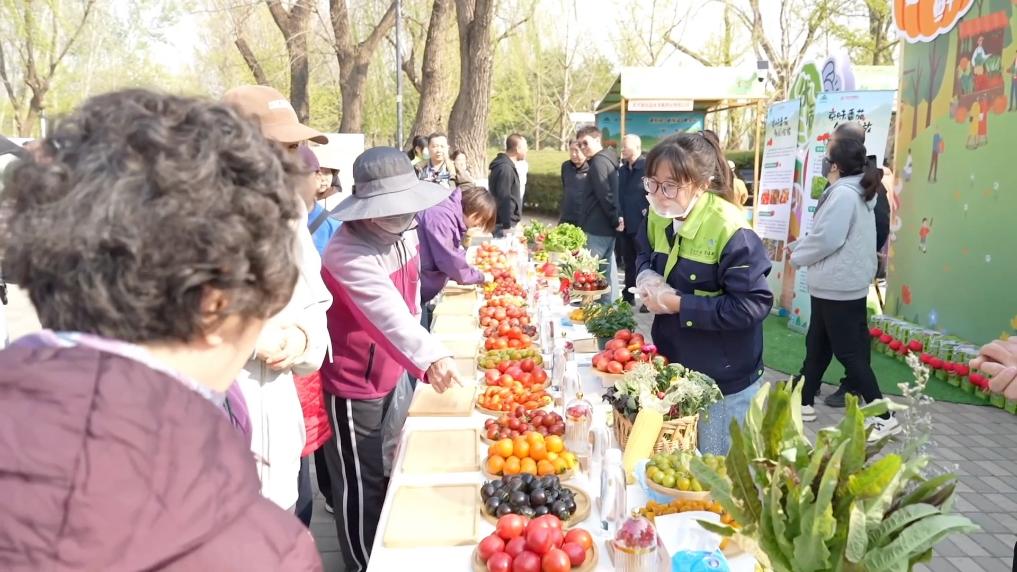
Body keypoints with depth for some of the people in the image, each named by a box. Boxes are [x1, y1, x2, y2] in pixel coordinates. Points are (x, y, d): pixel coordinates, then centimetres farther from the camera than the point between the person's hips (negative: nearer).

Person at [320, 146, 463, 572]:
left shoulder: (402, 234, -1)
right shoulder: (347, 253, -30)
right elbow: (387, 312, -43)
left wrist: (412, 357, 17)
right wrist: (430, 356, -55)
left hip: (393, 370, 9)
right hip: (354, 383, -9)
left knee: (390, 470, 25)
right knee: (362, 485, 7)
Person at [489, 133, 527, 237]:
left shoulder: (507, 166, 14)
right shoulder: (505, 168, -18)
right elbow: (503, 199, -23)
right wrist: (507, 225, -22)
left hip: (509, 222, 10)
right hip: (504, 225, -10)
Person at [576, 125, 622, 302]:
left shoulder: (599, 161, -13)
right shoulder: (608, 159, 18)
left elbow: (605, 195, -19)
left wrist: (615, 220, -12)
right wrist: (616, 218, 8)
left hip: (597, 229, -10)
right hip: (606, 228, 10)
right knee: (606, 271, 13)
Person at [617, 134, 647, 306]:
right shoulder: (622, 170, 12)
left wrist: (647, 211, -14)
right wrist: (619, 217, 7)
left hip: (642, 225, -7)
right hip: (625, 226, 7)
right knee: (629, 263, 15)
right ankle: (628, 297, 25)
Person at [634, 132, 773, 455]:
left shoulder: (729, 230, -25)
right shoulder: (657, 216, -2)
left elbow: (753, 305, -28)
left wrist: (679, 304, -25)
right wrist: (647, 277, -8)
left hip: (722, 380, -7)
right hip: (673, 364, 7)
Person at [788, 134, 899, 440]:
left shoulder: (843, 194, -20)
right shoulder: (855, 191, 13)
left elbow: (826, 239, -24)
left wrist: (797, 257, -8)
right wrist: (798, 245, 11)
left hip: (839, 288, -11)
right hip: (838, 285, 11)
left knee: (849, 353, -4)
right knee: (816, 346, 18)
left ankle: (884, 417, 2)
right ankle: (804, 402, 28)